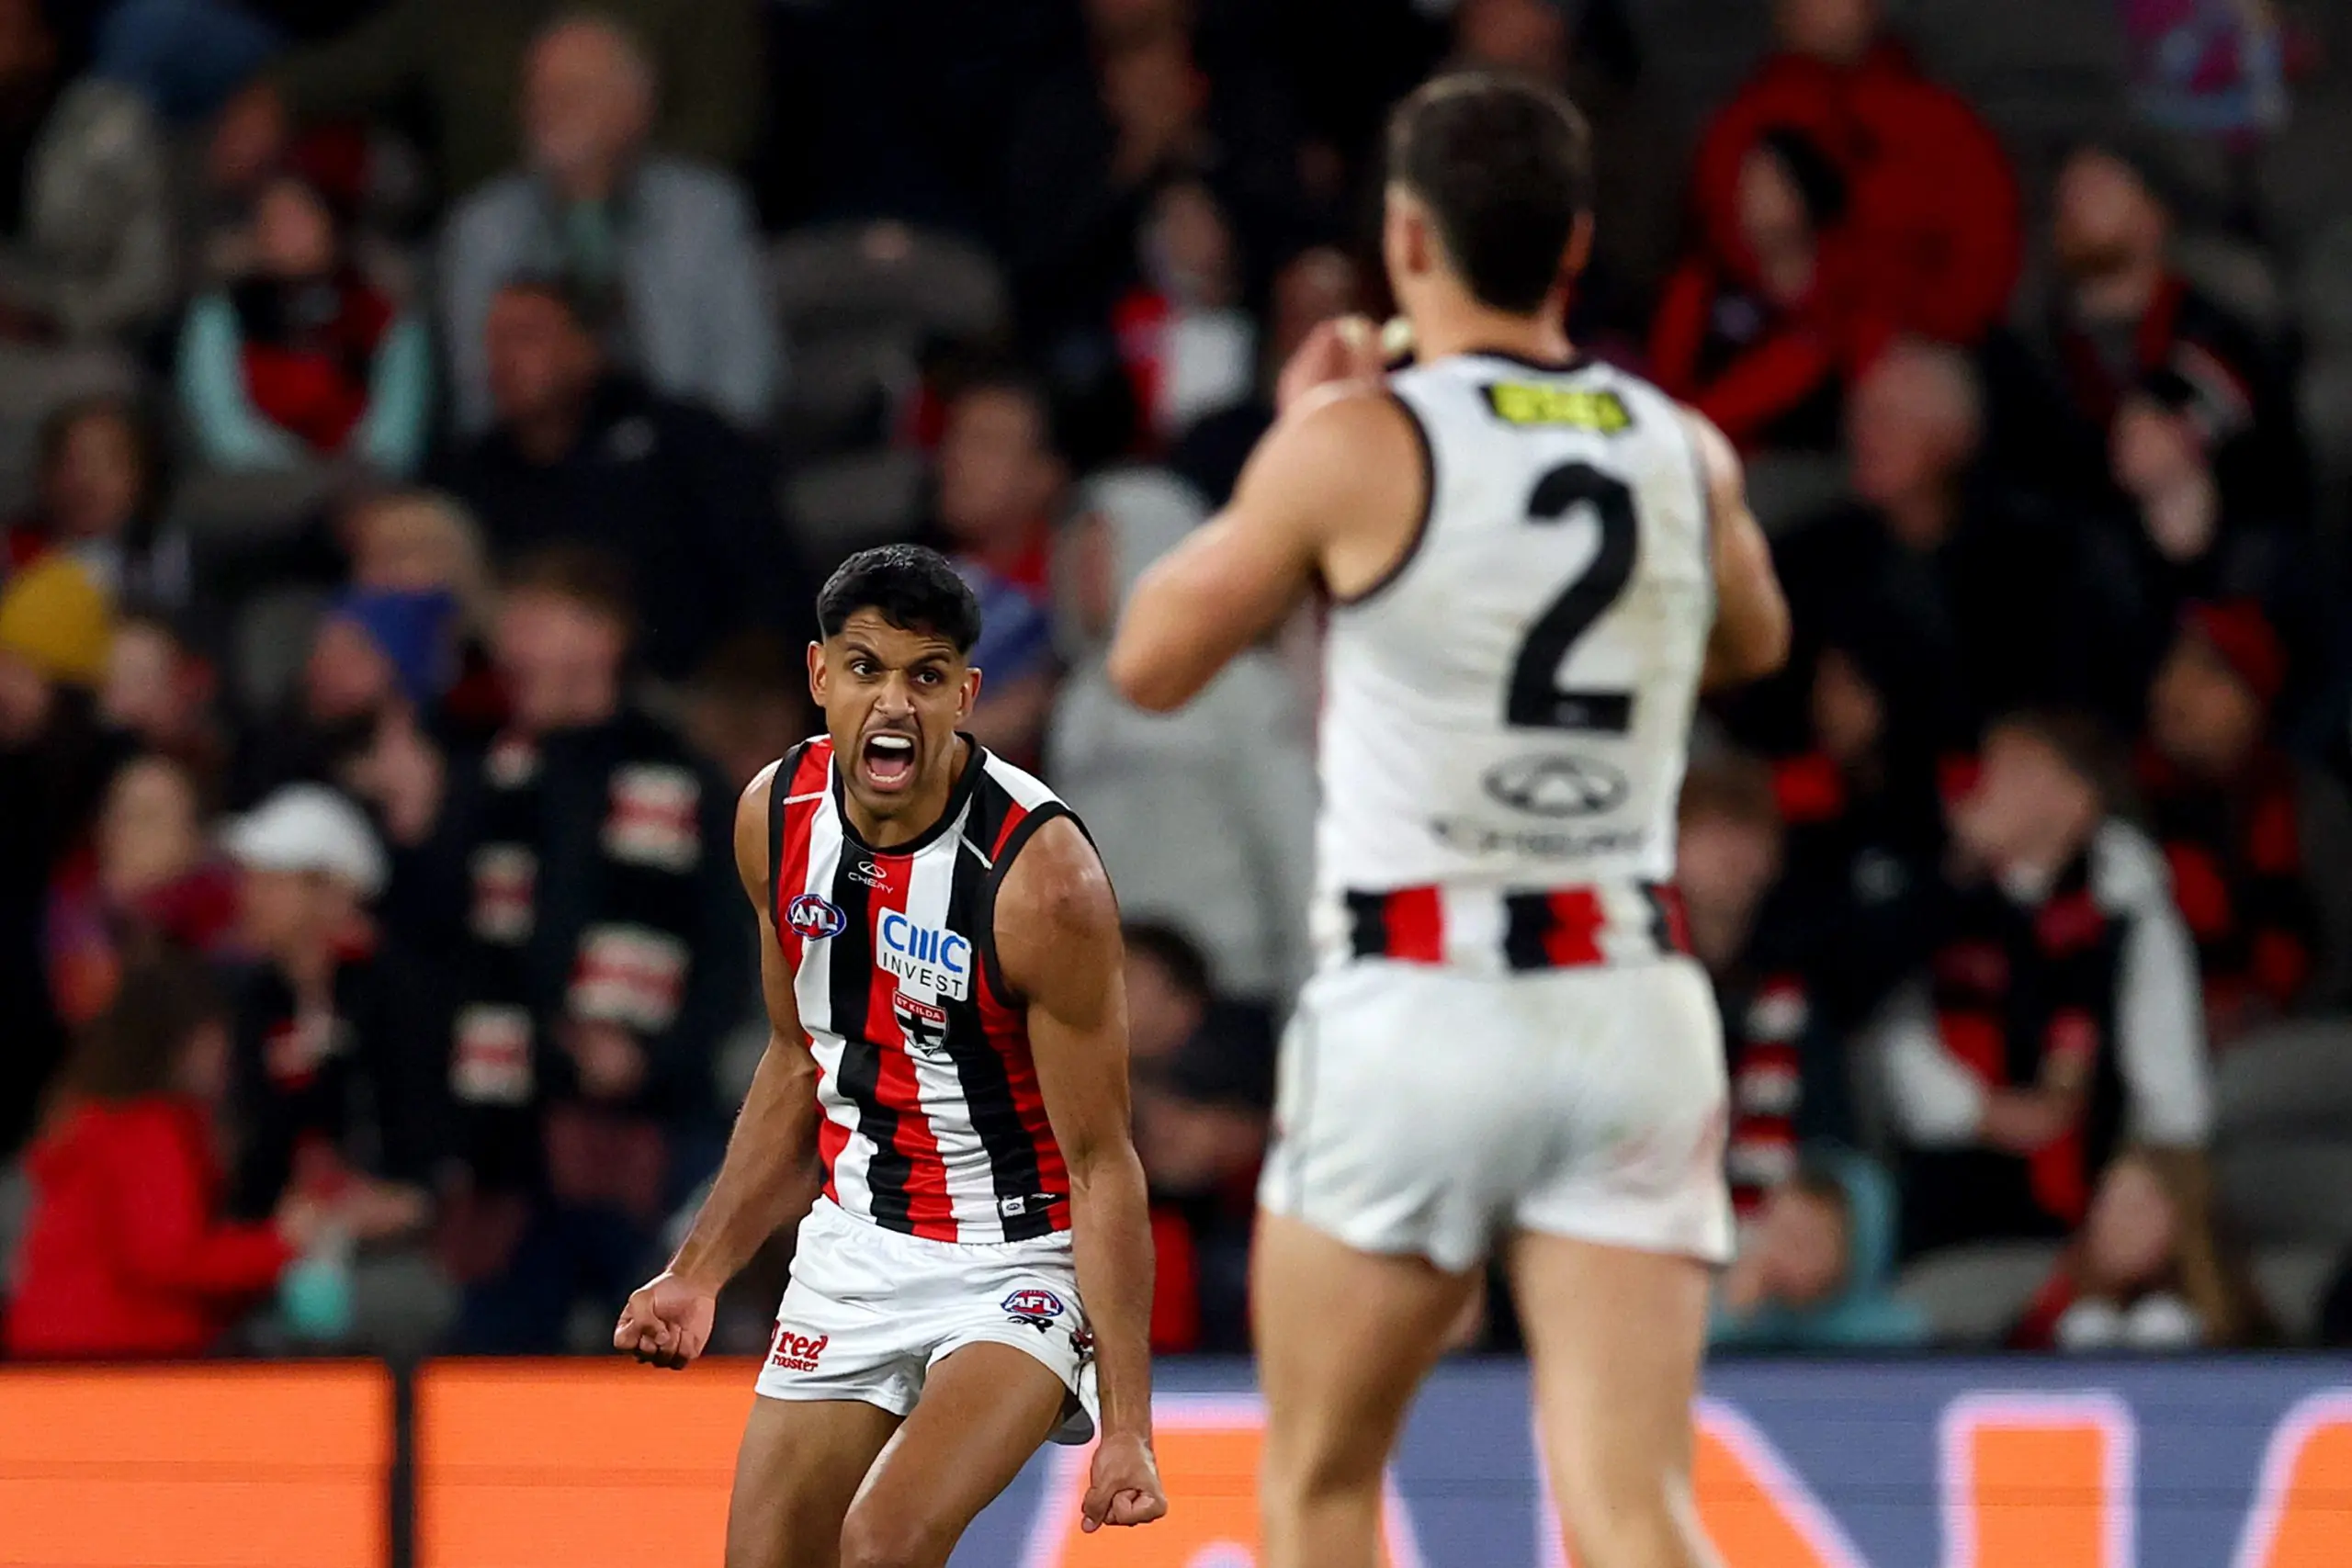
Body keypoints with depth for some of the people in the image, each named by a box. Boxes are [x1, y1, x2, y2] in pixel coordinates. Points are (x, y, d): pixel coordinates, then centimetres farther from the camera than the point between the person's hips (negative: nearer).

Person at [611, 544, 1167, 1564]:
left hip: (1019, 1266, -6)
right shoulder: (777, 813, -4)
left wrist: (1126, 1426, -22)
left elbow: (1102, 1163, -19)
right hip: (853, 1251, 6)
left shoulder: (1041, 875, -23)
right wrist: (698, 1273, 10)